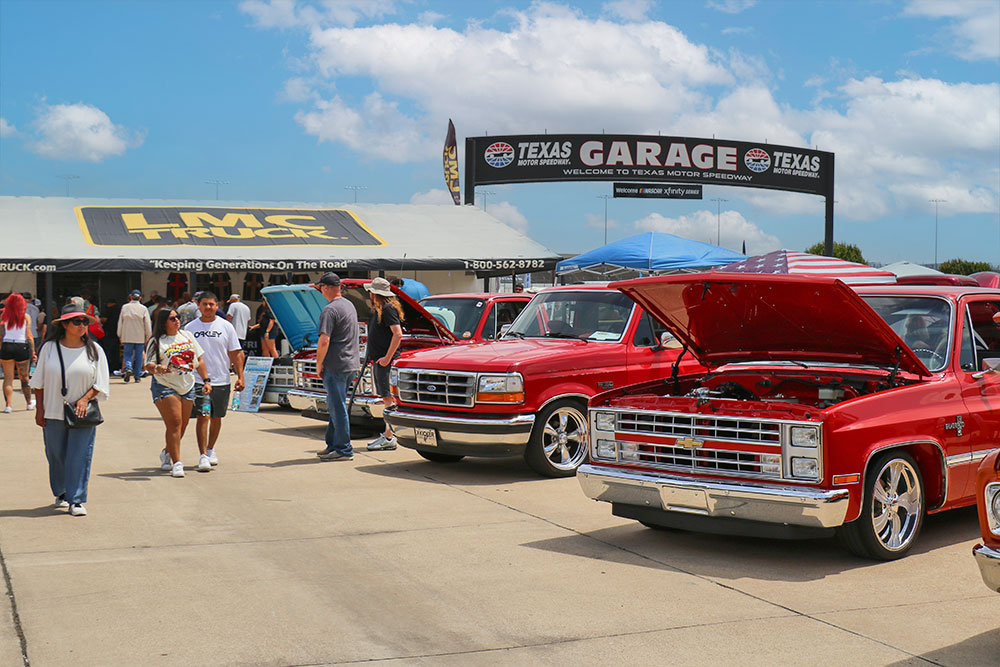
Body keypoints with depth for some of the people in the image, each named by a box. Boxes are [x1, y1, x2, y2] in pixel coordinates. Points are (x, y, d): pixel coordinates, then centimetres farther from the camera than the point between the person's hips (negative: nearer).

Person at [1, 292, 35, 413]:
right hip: (22, 347, 0)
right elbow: (29, 336, -1)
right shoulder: (26, 317, 0)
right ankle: (29, 403, 24)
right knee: (24, 377, 11)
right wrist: (33, 352, 3)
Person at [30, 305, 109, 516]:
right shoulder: (49, 348, 2)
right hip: (53, 412, 1)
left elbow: (100, 383, 3)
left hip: (82, 413, -1)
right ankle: (60, 493, 30)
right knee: (56, 455, 9)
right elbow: (39, 382, 7)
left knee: (80, 456, -6)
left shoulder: (94, 350, 2)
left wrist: (85, 399, -12)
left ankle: (76, 500, 0)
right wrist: (39, 409, 2)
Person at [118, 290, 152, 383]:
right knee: (138, 356, 8)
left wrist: (120, 336, 14)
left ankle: (128, 368, -20)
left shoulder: (125, 307, 1)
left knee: (127, 354, 8)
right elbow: (148, 324, -1)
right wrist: (147, 337, 9)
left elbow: (120, 323, 5)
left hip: (127, 337, 0)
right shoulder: (143, 308, -2)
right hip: (140, 337, 0)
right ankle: (137, 376, 9)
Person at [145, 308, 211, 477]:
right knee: (174, 423, -15)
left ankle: (167, 453, 32)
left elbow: (199, 360, 17)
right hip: (165, 387, -5)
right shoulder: (156, 342, -3)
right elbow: (148, 365, -8)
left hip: (187, 387, 5)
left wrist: (206, 380, 10)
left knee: (182, 426, 7)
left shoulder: (187, 335, 12)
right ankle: (176, 463, -13)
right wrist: (157, 368, -30)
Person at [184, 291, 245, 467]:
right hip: (198, 380, -1)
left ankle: (211, 449, 30)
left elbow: (235, 354, 6)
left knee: (216, 418, 11)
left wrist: (240, 376, -1)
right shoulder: (190, 328, 5)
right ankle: (203, 456, -10)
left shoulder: (226, 326, 4)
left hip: (221, 380, 1)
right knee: (203, 417, -11)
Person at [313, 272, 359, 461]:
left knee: (338, 408, -3)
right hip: (351, 365, 9)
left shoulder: (330, 310, -16)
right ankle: (332, 445, 25)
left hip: (336, 366, -9)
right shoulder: (350, 305, 13)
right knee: (335, 407, 18)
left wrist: (319, 364, -11)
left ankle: (344, 450, 1)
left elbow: (324, 341, -21)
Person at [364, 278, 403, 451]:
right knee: (386, 398, 11)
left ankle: (389, 438, -10)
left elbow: (398, 334, -22)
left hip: (386, 361, -10)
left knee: (388, 398, -9)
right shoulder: (377, 310, 17)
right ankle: (388, 434, 16)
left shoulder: (388, 309, -14)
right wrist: (373, 358, 18)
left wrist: (387, 357, -22)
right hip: (378, 360, 10)